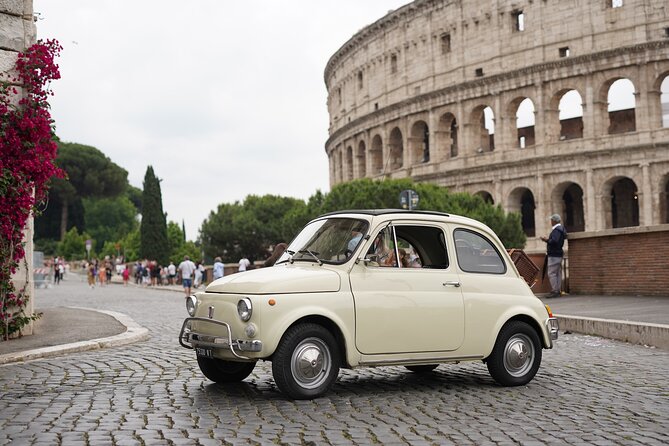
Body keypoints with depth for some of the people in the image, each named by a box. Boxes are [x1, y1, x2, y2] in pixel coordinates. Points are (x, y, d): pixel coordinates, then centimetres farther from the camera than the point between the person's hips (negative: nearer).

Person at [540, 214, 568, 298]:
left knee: (551, 273, -8)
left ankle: (555, 291, -9)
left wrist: (547, 240, -14)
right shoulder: (561, 229, 16)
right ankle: (558, 291, 15)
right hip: (559, 254, 11)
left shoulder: (556, 230, -16)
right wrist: (548, 240, 17)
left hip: (554, 255, -11)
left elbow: (554, 241, -27)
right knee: (558, 273, 12)